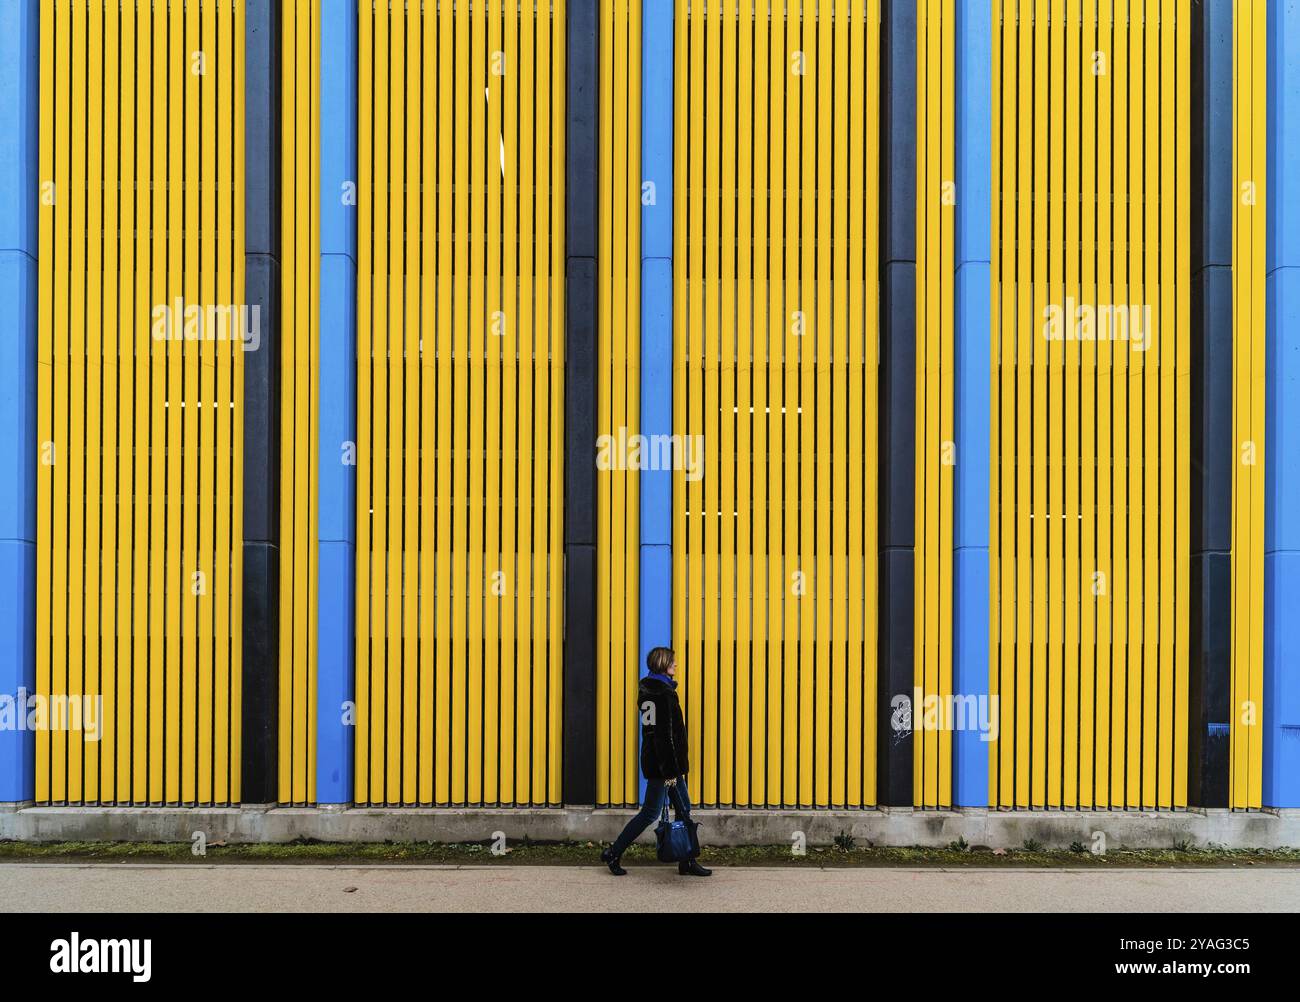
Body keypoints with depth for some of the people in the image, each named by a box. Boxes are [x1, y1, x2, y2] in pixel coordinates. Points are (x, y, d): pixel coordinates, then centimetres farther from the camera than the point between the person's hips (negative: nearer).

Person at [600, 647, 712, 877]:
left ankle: (688, 862, 16)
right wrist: (670, 770, -20)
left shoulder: (648, 689, 11)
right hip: (661, 763, -10)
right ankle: (613, 854, 9)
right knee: (650, 813, 0)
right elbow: (665, 734, -21)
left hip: (653, 759, 10)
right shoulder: (664, 693, -18)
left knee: (683, 808, 12)